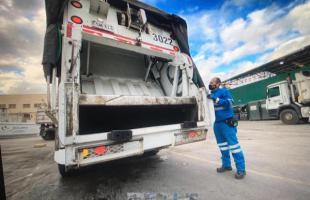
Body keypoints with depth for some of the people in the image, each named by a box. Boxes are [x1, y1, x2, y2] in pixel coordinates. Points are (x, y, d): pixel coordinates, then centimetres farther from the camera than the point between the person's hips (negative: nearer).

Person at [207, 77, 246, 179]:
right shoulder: (211, 94, 13)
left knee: (233, 144, -6)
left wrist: (216, 99, -25)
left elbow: (229, 103, -19)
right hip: (216, 123, 8)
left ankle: (241, 169, 5)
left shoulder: (224, 91, -6)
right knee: (222, 145, 15)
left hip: (227, 122, -8)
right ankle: (226, 165, 28)